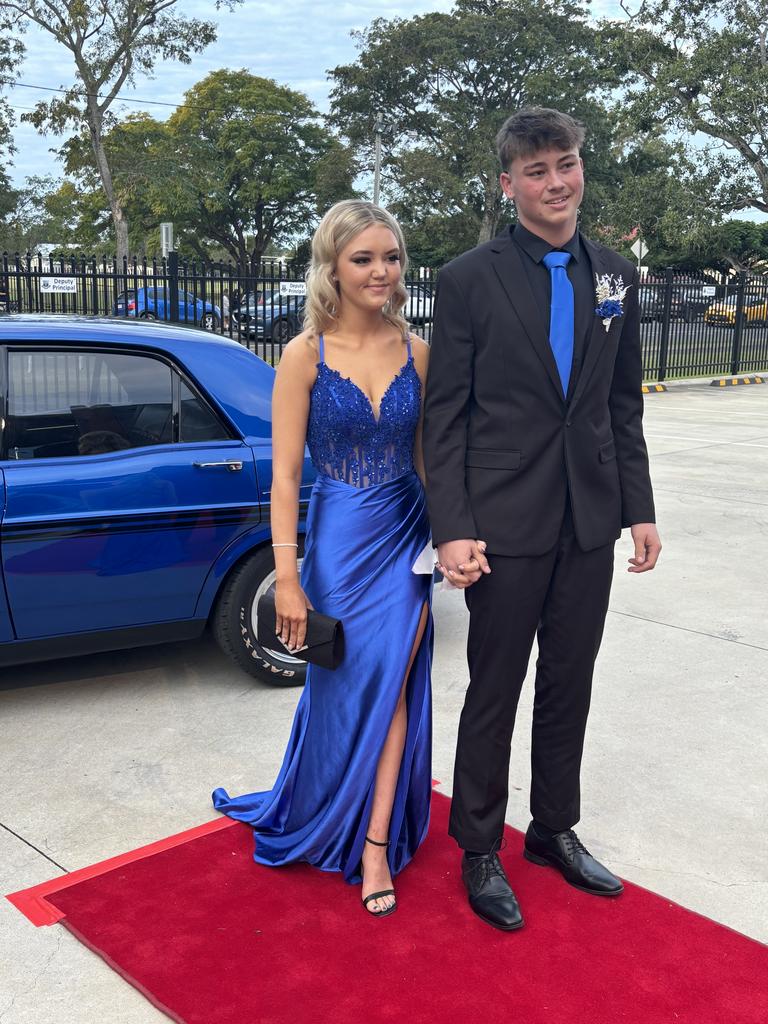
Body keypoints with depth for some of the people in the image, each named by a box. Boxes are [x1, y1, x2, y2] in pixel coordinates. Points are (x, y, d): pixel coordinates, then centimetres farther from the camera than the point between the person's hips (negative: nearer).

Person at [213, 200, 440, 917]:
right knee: (343, 690, 12)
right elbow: (284, 474, -10)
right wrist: (286, 576, -12)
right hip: (338, 538, -2)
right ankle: (324, 823, 39)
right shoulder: (305, 354, -9)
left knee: (392, 690, 4)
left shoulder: (415, 352, 0)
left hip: (405, 538, 2)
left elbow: (426, 455, 9)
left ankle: (376, 843, 19)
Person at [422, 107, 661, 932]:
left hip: (590, 522, 5)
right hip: (506, 523, -4)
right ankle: (479, 851, 25)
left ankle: (554, 830, 35)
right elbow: (444, 416, -7)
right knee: (494, 693, 7)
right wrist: (452, 529, -14)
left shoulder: (614, 275, 8)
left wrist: (639, 509, 6)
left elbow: (624, 405, 11)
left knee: (569, 686, 15)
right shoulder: (470, 279, -6)